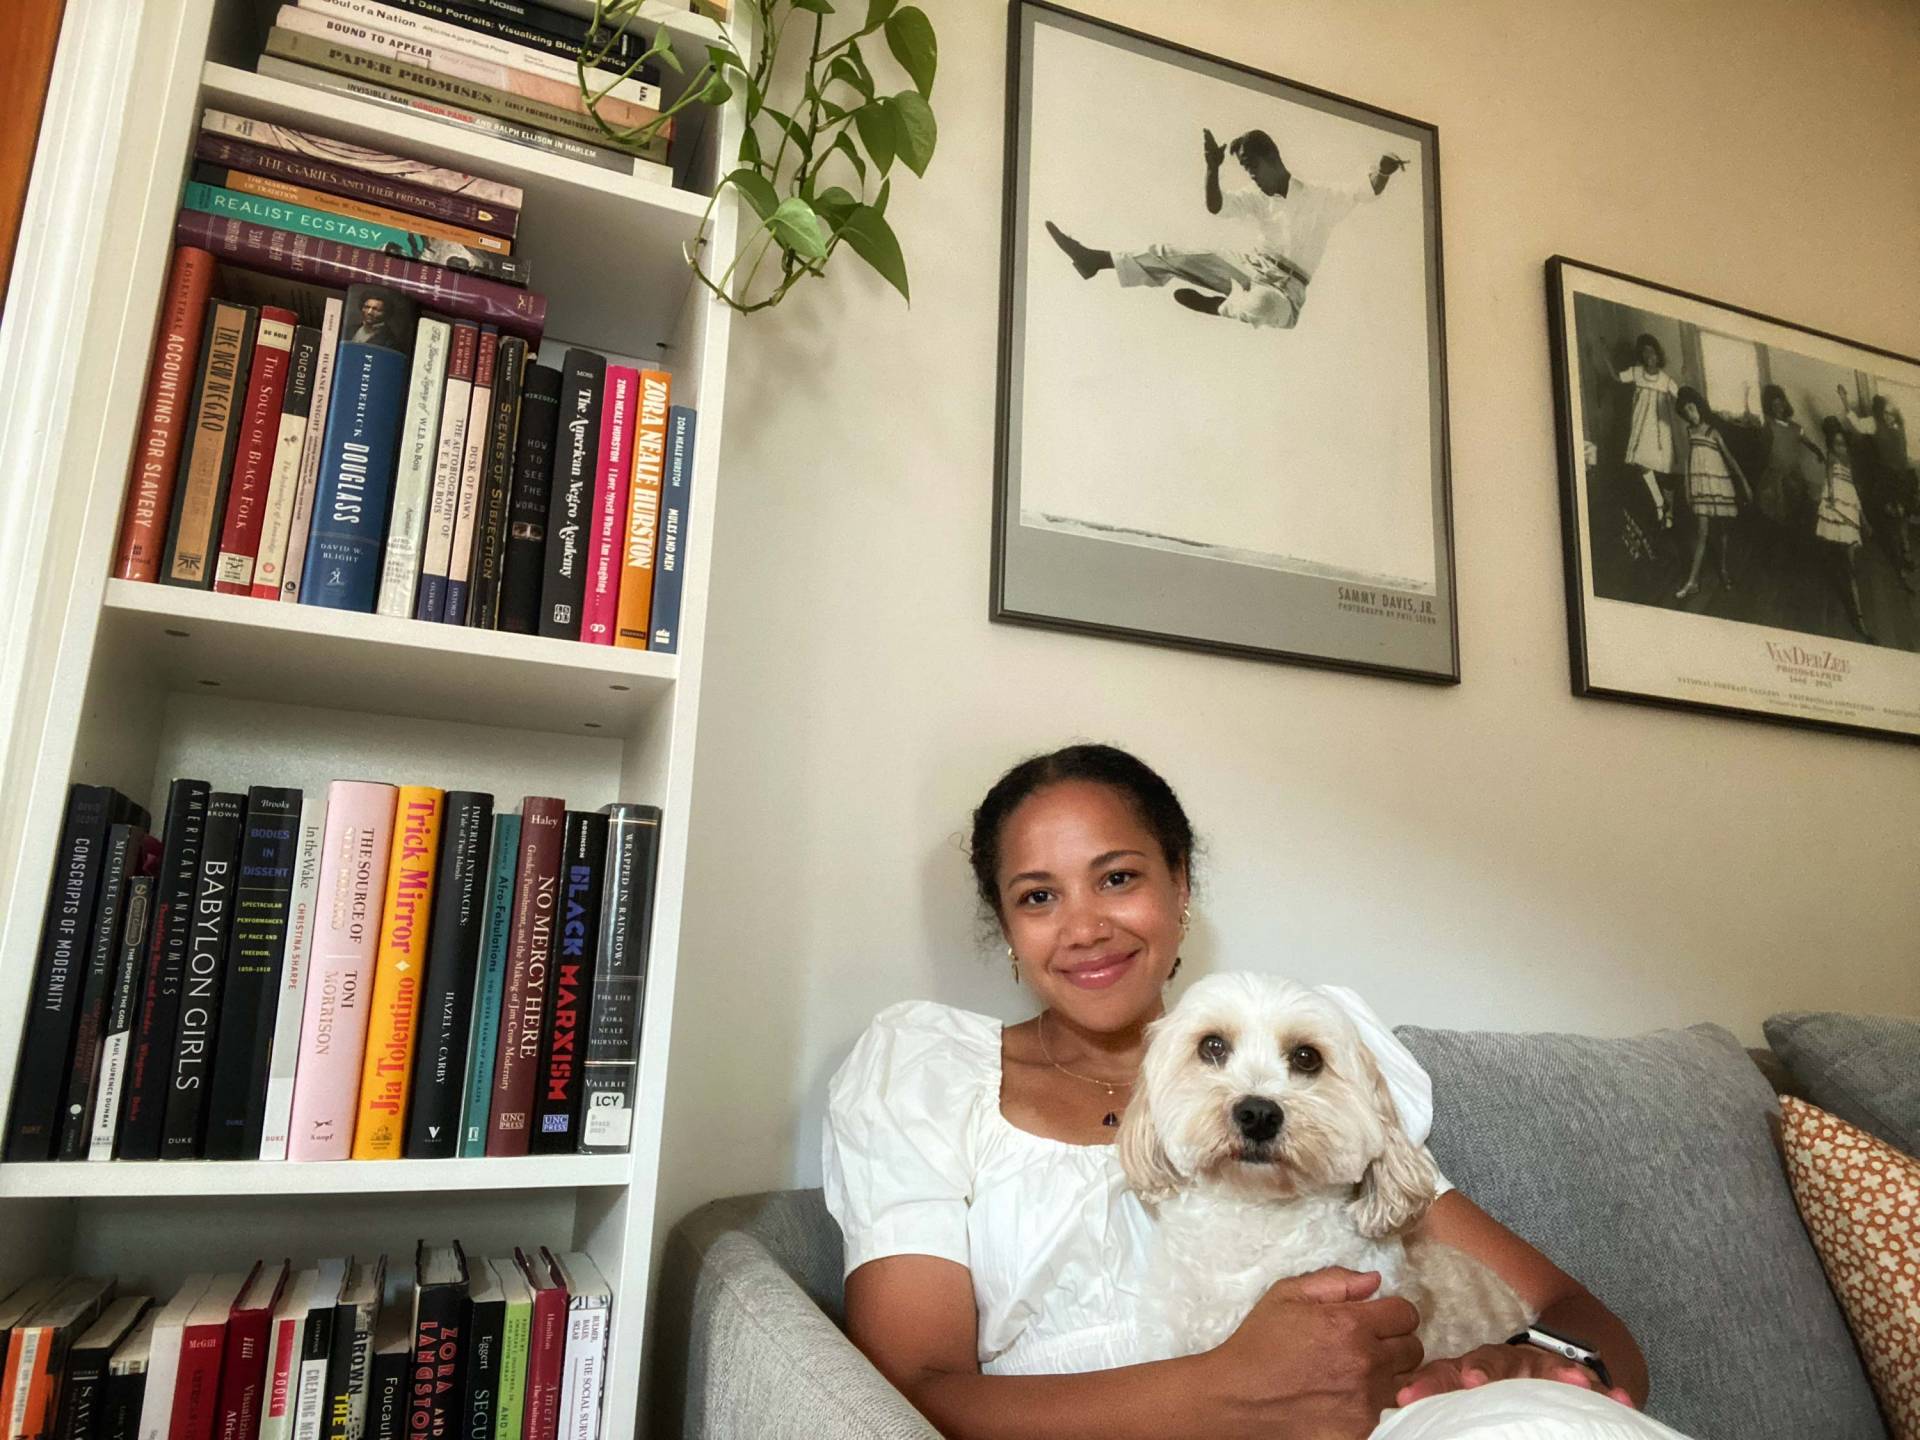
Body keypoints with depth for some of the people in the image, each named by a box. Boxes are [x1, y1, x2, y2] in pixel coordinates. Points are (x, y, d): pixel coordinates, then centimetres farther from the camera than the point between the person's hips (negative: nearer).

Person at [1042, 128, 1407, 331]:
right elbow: (1215, 207, 1)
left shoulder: (1320, 198, -7)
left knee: (1263, 303, -46)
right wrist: (1213, 169, -17)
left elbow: (1369, 190, -10)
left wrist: (1383, 170, -33)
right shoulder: (1256, 196, 9)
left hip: (1286, 288, -6)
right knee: (1170, 256, -1)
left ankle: (1216, 305, -15)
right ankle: (1096, 259, 2)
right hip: (1252, 266, 6)